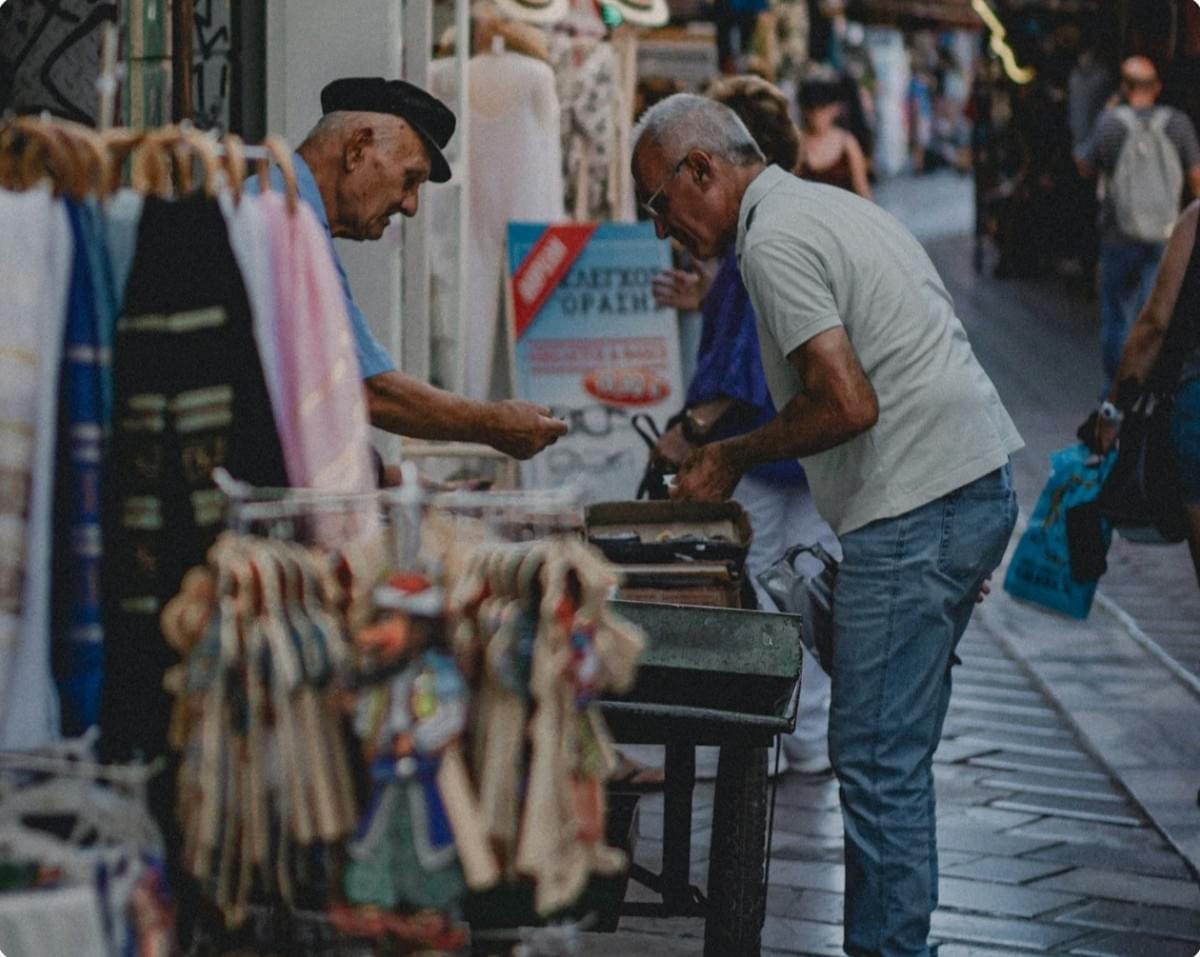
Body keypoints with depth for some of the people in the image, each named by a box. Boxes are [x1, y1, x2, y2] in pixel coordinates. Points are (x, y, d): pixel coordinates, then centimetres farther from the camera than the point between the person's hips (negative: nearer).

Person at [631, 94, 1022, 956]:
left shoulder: (775, 240, -11)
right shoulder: (831, 207, 21)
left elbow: (849, 404, -19)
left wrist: (734, 458, -5)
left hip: (919, 511, -10)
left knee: (876, 757, -8)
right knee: (894, 752, 14)